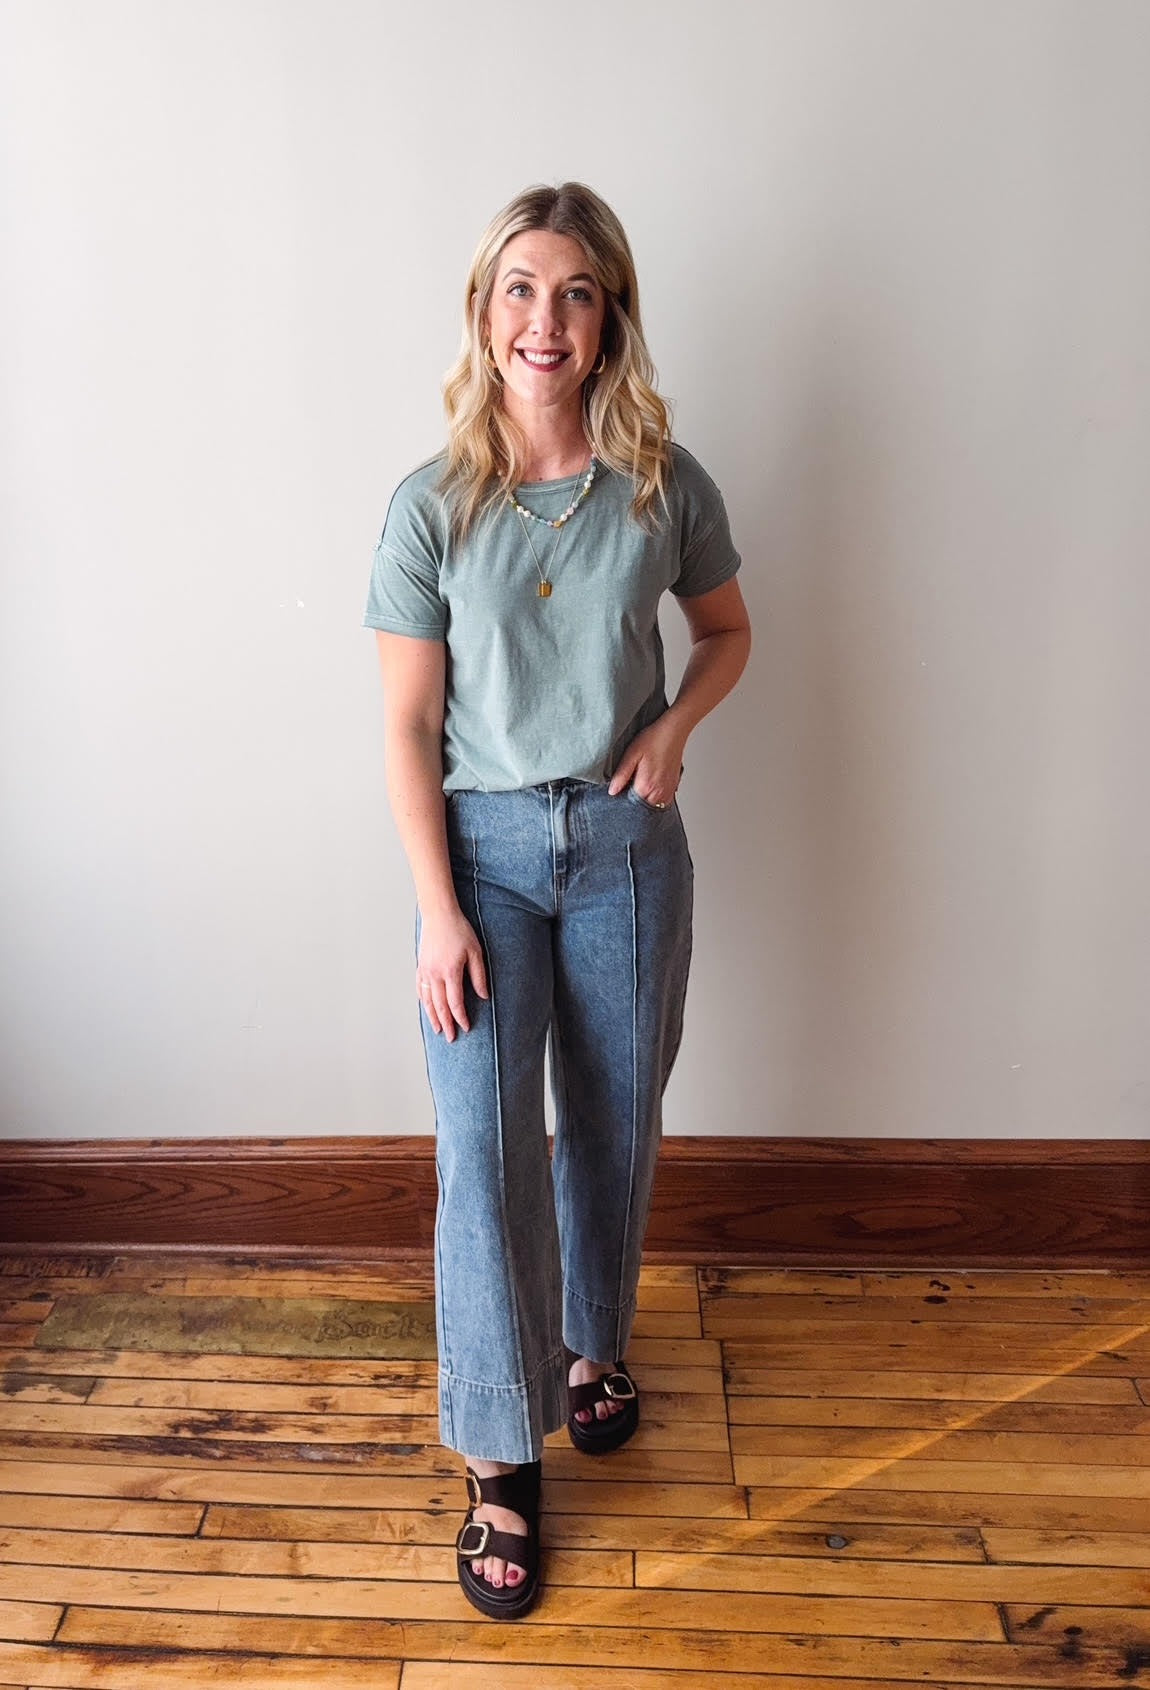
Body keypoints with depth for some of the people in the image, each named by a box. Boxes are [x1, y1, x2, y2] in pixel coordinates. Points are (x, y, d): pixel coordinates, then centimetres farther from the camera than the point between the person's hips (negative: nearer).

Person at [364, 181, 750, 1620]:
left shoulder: (667, 486, -2)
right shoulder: (431, 506, -6)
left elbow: (728, 630, 14)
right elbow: (407, 726, -6)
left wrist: (675, 727, -7)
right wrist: (438, 910, -11)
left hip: (624, 844, 2)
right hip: (482, 845, -1)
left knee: (614, 1124, 14)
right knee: (483, 1146, -4)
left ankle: (593, 1341, 43)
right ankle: (501, 1460, 15)